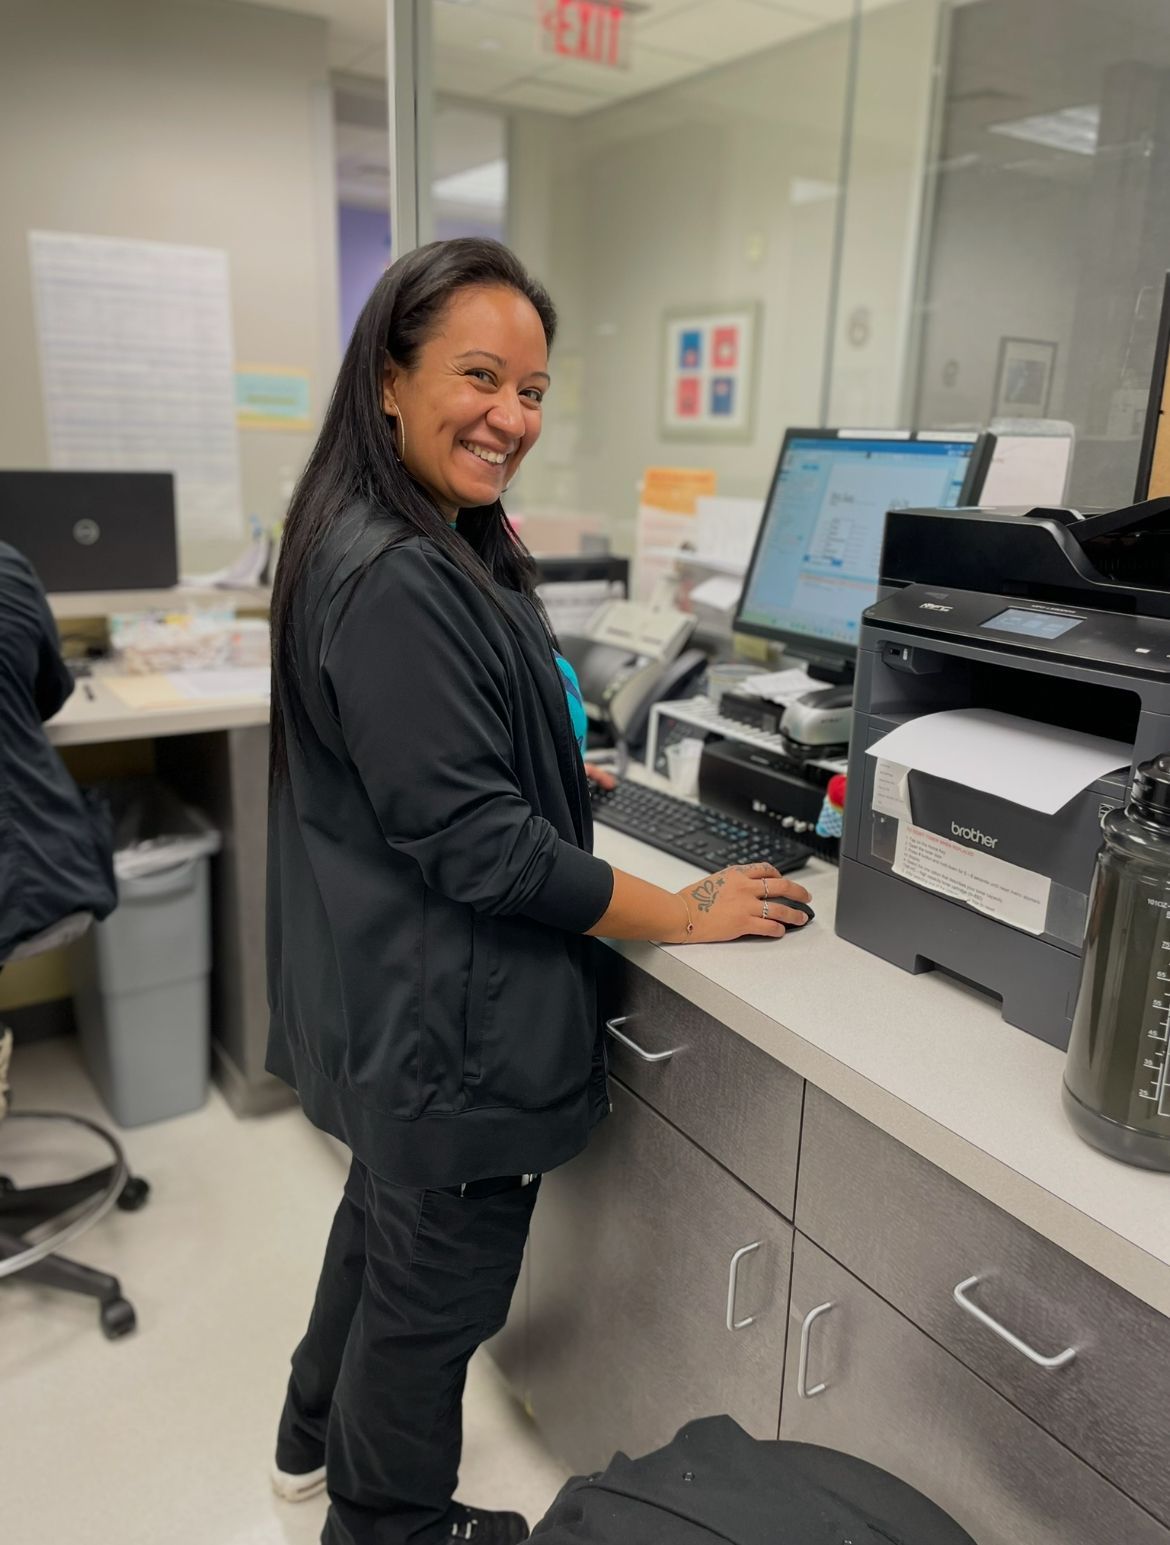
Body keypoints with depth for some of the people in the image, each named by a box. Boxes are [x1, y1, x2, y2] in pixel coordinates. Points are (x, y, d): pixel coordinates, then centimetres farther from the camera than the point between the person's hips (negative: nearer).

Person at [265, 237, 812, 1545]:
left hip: (393, 990, 11)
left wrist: (555, 776, 22)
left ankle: (319, 1438, 56)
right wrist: (685, 917, -18)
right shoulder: (391, 581, -27)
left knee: (386, 1215, 30)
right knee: (436, 1288, 13)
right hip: (445, 1017, -11)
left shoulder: (436, 547, 6)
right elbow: (476, 845, -27)